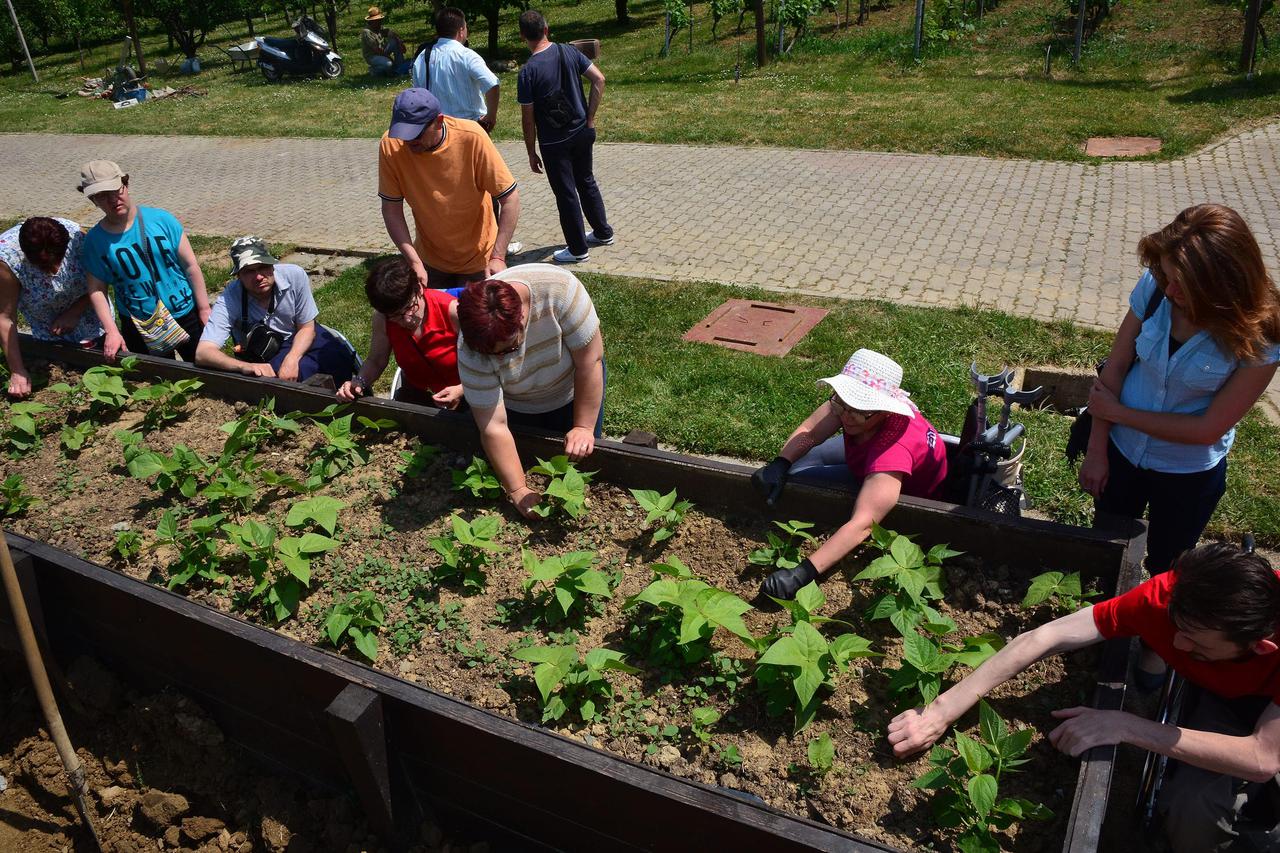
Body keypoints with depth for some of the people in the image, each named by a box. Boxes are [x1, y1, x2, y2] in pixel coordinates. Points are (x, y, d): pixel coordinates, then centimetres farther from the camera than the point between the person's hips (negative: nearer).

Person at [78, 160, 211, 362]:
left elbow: (191, 266, -6)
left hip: (186, 315, 0)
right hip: (139, 329, 1)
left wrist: (204, 309, -6)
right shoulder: (94, 240, -5)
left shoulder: (161, 219, -9)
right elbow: (96, 289, -2)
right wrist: (111, 331, -11)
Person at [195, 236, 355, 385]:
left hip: (299, 340, 1)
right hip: (260, 356, -1)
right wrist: (246, 367, -54)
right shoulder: (228, 300, -28)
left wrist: (291, 359, -31)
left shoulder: (295, 275, -24)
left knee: (342, 361, -25)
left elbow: (306, 327, -12)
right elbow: (202, 353, -35)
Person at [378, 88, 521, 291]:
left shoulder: (471, 137, -26)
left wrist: (498, 257, -27)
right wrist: (414, 261, -22)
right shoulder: (391, 145, -19)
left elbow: (510, 198, -21)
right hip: (429, 261, 2)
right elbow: (391, 209, -12)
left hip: (478, 260, -2)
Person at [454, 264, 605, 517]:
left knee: (579, 464, 12)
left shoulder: (560, 289, -41)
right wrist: (518, 491, -33)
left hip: (573, 392, 0)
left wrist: (584, 427, -27)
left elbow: (590, 360, -30)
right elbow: (493, 428, -31)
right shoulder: (471, 348, -35)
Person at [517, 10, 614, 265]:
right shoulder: (569, 51, -3)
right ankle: (603, 232, 37)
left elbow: (528, 119, -13)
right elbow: (599, 79, -4)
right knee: (586, 181, 24)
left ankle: (577, 250, 18)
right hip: (582, 132, 5)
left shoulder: (527, 72, -17)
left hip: (554, 143, -5)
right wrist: (590, 118, 0)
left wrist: (531, 153, -3)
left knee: (566, 194, 7)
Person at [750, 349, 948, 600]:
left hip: (909, 491, -6)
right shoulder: (854, 399, -32)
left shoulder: (894, 449, -47)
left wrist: (802, 573, -63)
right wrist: (779, 464, -43)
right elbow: (808, 432, -22)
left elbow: (863, 524, -56)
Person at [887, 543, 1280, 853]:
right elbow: (1042, 638, -34)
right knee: (1189, 815, -24)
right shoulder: (1169, 597, -35)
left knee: (1192, 814, -26)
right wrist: (941, 711, -38)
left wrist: (1124, 725, -44)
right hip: (1225, 697, 2)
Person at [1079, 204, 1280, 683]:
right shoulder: (1155, 288, -21)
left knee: (1165, 566, 22)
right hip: (1123, 450, 3)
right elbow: (1114, 367, -11)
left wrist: (1117, 413, -19)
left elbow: (1209, 428, -23)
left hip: (1190, 472, -2)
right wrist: (1097, 449, -9)